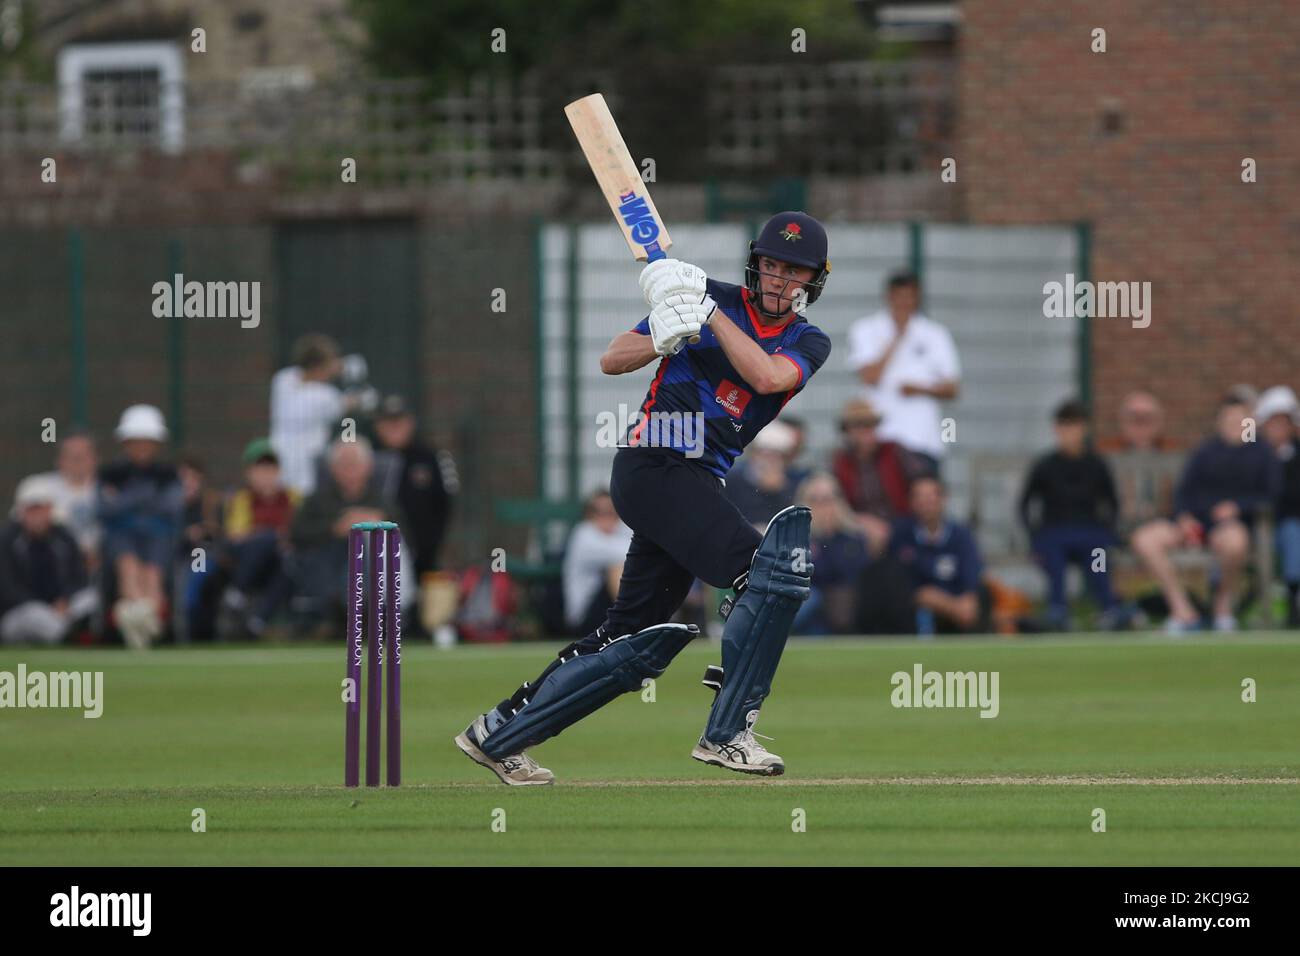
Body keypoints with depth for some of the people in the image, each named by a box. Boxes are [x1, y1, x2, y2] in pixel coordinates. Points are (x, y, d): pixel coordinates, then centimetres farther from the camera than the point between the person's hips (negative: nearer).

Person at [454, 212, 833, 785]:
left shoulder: (810, 344, 10)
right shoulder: (711, 298, 1)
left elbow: (766, 377, -13)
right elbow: (611, 361, 1)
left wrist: (709, 312, -15)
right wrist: (662, 339, -19)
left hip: (698, 486, 6)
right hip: (656, 464, -6)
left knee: (636, 642, 8)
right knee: (772, 567, -22)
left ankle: (497, 735, 16)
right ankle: (727, 733, -21)